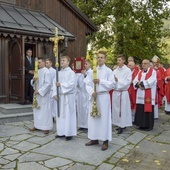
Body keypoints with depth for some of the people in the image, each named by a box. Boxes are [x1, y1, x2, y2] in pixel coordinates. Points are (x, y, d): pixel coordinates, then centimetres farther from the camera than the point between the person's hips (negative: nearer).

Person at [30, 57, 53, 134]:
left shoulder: (46, 71, -11)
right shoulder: (37, 71, 12)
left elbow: (48, 84, -18)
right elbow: (33, 83, 17)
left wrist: (39, 91, -19)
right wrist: (33, 80, -7)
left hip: (44, 94, -8)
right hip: (37, 93, 8)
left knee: (45, 110, -3)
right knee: (36, 110, 13)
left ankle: (46, 127, 6)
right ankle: (37, 125, 24)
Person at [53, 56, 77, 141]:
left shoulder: (71, 72, -6)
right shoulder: (59, 73, 12)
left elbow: (71, 84, -17)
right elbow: (55, 83, 8)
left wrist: (61, 84, -17)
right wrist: (55, 93, -4)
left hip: (68, 96, -6)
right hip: (60, 96, 6)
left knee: (68, 114, -2)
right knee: (60, 114, 10)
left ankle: (69, 133, 6)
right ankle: (61, 132, 20)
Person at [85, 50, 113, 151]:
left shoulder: (108, 71, -1)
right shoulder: (92, 70, 8)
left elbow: (111, 84, -8)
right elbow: (88, 84, 4)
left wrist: (100, 81, -18)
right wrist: (91, 92, -13)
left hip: (103, 97, -4)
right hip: (93, 97, 4)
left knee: (104, 118, -1)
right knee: (93, 117, 8)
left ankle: (105, 141, 7)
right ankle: (94, 139, 20)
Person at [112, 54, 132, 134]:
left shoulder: (128, 70, -4)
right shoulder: (115, 71, 10)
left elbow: (128, 82, -12)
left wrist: (118, 80, -17)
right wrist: (114, 81, -14)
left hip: (123, 93, -5)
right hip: (115, 92, 5)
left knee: (122, 109, 0)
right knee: (116, 109, 9)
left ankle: (122, 126, 8)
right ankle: (119, 124, 21)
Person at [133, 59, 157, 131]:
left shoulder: (153, 72, -2)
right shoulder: (140, 72, 17)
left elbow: (151, 82, -17)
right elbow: (135, 81, 7)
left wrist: (141, 83, -14)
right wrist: (139, 85, -14)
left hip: (149, 95, -6)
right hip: (140, 95, 6)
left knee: (148, 110, -3)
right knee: (140, 110, 6)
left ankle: (149, 125, 7)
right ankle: (142, 124, 16)